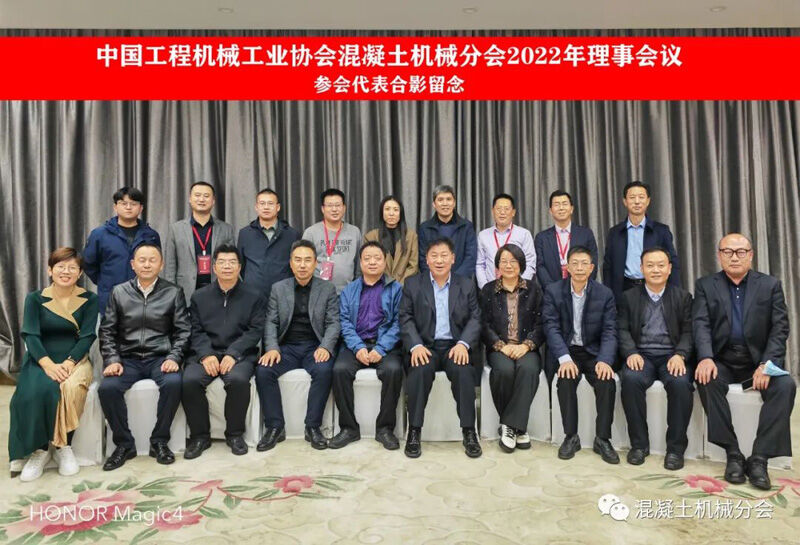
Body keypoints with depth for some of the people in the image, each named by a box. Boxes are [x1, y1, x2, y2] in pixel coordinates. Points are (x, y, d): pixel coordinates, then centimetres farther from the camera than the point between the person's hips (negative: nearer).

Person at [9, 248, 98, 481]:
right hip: (41, 360, 1)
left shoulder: (89, 300, 5)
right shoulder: (35, 299, 7)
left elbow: (87, 337, -2)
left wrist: (69, 362, -19)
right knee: (35, 391, -32)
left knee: (72, 387, -34)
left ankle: (63, 446, -14)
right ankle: (40, 449, -10)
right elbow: (30, 335, -4)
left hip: (75, 360, 0)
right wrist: (48, 364, -21)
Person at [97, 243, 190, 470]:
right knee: (107, 388, -26)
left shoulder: (174, 292, 5)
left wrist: (174, 358, -11)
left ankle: (159, 441, -10)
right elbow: (107, 331, 9)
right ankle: (124, 444, -5)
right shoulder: (119, 292, 10)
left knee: (173, 383, -31)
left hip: (160, 358, -1)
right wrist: (112, 360, -5)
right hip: (128, 358, 2)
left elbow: (183, 330, 3)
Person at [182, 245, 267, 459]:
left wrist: (232, 354, -16)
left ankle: (235, 434, -8)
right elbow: (196, 331, 6)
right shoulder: (199, 296, 16)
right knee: (190, 381, -27)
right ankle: (200, 435, -5)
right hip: (206, 353, 2)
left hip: (239, 354, -2)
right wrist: (206, 355, -13)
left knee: (238, 379, -32)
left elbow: (255, 330, -1)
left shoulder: (254, 297, 9)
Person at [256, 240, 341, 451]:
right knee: (263, 370, -26)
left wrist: (325, 347, -18)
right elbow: (271, 322, 5)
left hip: (315, 347, -1)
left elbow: (333, 322, 1)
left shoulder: (327, 288, 7)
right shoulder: (278, 288, 11)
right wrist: (272, 348, -14)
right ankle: (275, 427, -11)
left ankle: (313, 426, -16)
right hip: (286, 347, 2)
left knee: (324, 370, -33)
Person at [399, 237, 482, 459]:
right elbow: (406, 319, 2)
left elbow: (475, 319, 5)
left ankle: (469, 432, -16)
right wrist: (416, 345, -16)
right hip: (425, 346, 0)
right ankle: (414, 431, -18)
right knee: (419, 370, -32)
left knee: (463, 371, -30)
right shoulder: (412, 284, 9)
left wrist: (463, 344, -14)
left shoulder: (467, 285, 12)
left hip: (455, 347, 1)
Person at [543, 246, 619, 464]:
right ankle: (571, 437, -13)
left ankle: (602, 439, -9)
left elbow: (609, 331, -5)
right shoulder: (553, 291, -3)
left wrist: (605, 360, -23)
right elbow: (551, 327, -10)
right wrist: (564, 358, -25)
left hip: (594, 352, 1)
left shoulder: (605, 294, -1)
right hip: (565, 350, -1)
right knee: (566, 380, -29)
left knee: (607, 382, -26)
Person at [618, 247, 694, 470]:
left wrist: (680, 355, -15)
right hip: (641, 355, 0)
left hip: (672, 356, 0)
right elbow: (623, 330, 4)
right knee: (631, 379, -32)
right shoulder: (629, 297, 13)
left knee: (681, 383, -32)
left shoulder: (683, 297, 13)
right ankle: (639, 443, -15)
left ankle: (676, 447, -15)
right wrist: (631, 353, -15)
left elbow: (688, 332, 4)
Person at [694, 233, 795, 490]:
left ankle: (759, 458, -21)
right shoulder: (705, 285, 5)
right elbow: (701, 325, -7)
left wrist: (767, 363, -18)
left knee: (785, 385, -28)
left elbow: (780, 328, -2)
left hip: (759, 360, 1)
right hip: (722, 361, 0)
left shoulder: (770, 285, 6)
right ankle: (733, 453, -19)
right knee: (707, 380, -31)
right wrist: (706, 358, -26)